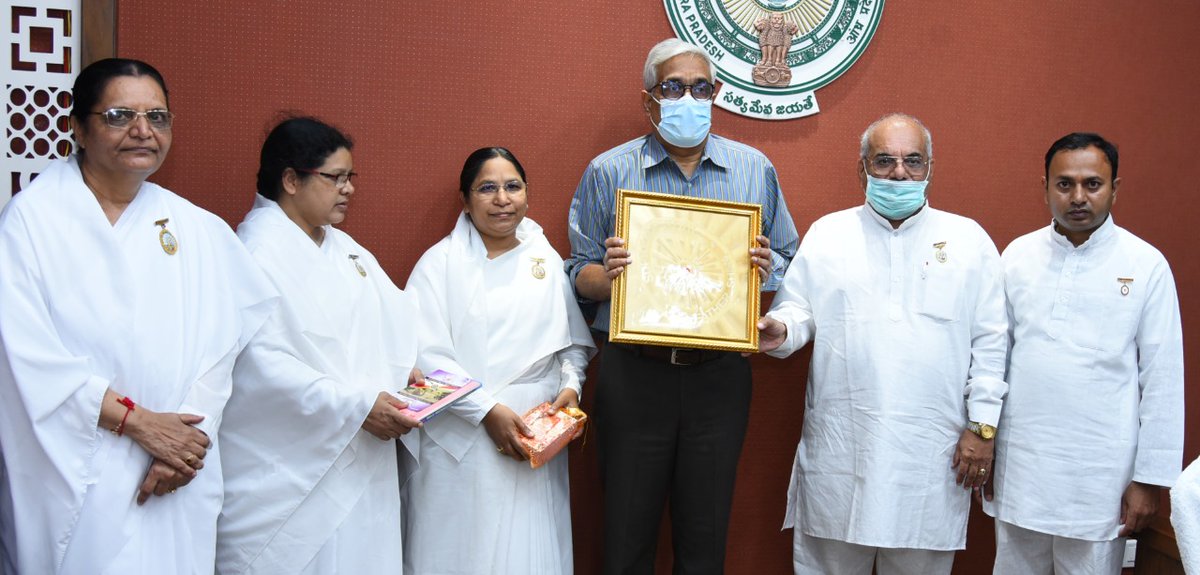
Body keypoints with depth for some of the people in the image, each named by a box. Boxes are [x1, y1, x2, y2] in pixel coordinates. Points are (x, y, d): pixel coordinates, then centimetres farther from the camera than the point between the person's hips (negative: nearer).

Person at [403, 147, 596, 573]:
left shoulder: (547, 260, 11)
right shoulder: (441, 262, -1)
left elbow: (574, 341, 15)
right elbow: (426, 355, -9)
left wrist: (571, 386, -5)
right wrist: (487, 411, -16)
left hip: (535, 438, 3)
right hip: (461, 442, -3)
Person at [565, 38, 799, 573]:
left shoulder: (754, 169, 7)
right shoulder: (608, 172, 3)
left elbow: (789, 266, 11)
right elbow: (580, 278, 5)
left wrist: (766, 269, -10)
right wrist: (607, 274, -16)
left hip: (719, 375, 1)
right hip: (633, 374, -1)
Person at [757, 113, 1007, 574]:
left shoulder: (968, 239, 8)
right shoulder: (827, 233, 9)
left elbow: (990, 342, 5)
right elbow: (798, 310, 8)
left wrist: (983, 425, -1)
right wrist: (780, 330, -16)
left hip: (931, 452, 0)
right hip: (839, 447, 0)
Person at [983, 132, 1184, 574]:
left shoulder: (1146, 265, -4)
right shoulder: (1017, 254, 4)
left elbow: (1163, 380, -3)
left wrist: (1149, 479, -4)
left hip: (1099, 471, -2)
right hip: (1019, 466, 3)